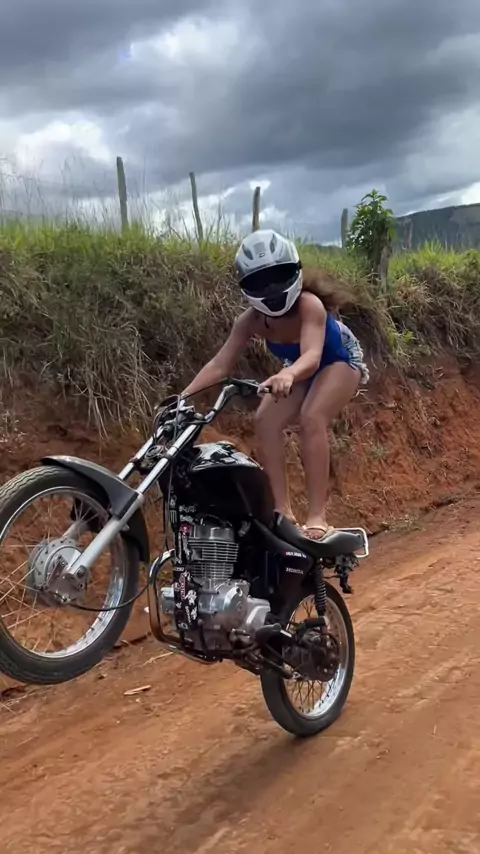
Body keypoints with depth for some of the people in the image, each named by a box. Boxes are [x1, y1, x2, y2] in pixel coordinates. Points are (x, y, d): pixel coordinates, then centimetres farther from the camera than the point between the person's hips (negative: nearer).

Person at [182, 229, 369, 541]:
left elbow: (312, 356, -52)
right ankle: (283, 510, -11)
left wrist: (288, 374, -74)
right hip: (300, 369, 6)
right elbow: (221, 364, -26)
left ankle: (318, 516, -27)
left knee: (312, 418, -30)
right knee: (266, 420, -17)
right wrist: (184, 395, -40)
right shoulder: (250, 320, -23)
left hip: (340, 361, -5)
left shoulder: (309, 305, -38)